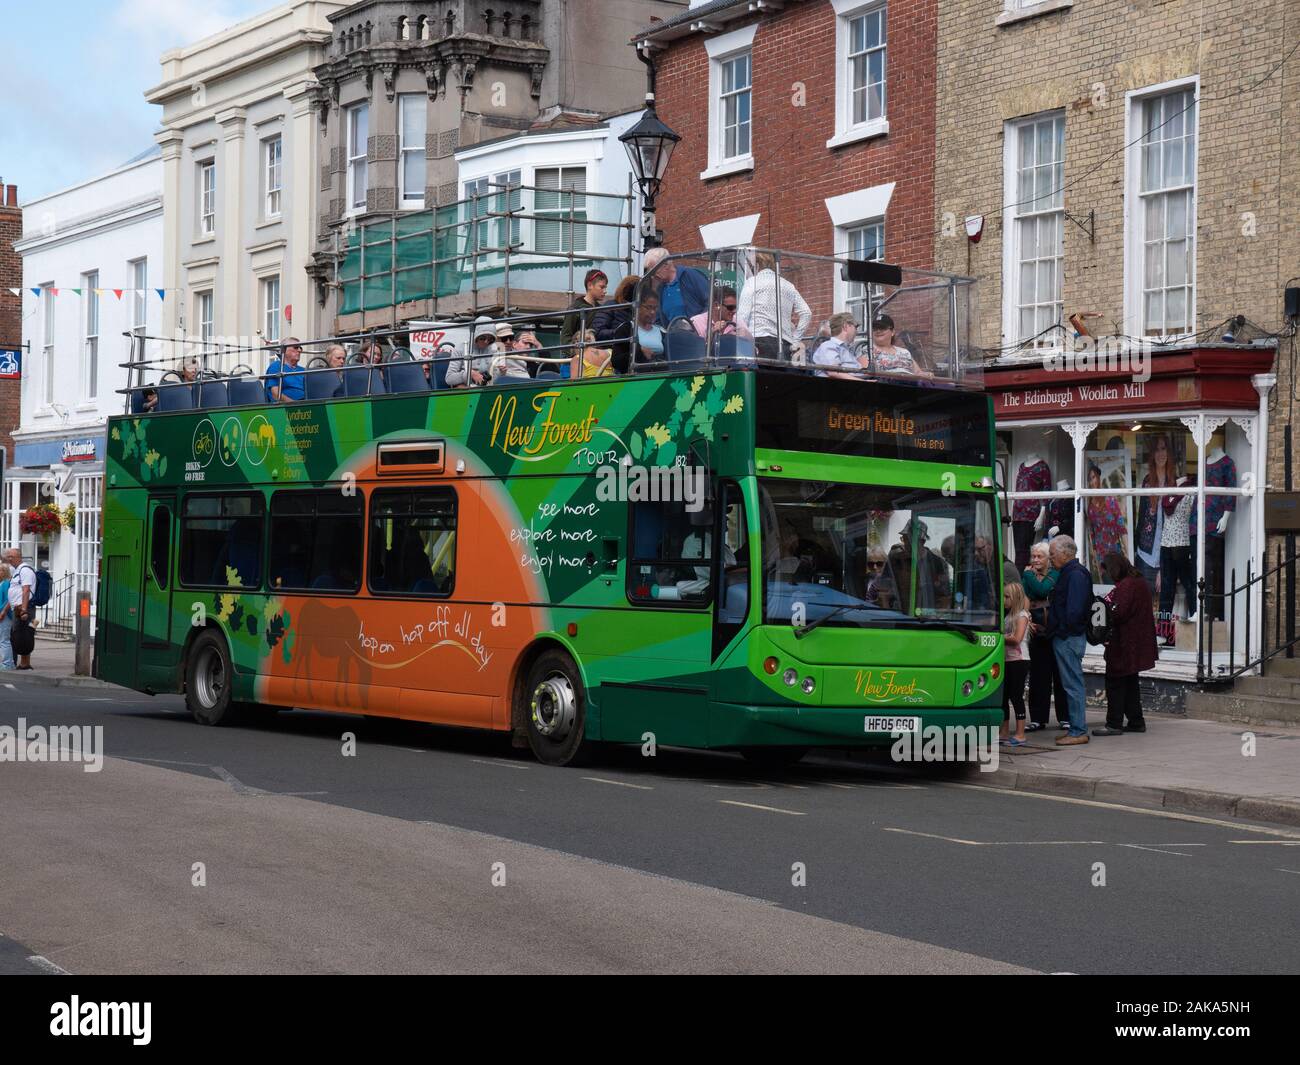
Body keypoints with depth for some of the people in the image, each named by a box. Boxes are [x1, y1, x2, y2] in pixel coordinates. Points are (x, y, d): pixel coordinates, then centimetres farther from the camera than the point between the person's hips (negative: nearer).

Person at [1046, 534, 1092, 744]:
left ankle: (1078, 731, -4)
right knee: (1072, 683, 13)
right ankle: (1077, 728, 18)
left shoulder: (1075, 575, -15)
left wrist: (1064, 630, -16)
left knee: (1073, 684, -7)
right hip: (1065, 638, 10)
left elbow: (1074, 610, -22)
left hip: (1069, 639, -10)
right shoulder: (1068, 573, 18)